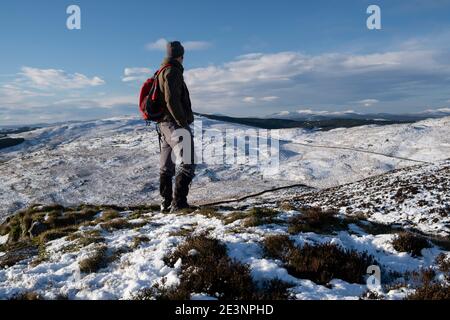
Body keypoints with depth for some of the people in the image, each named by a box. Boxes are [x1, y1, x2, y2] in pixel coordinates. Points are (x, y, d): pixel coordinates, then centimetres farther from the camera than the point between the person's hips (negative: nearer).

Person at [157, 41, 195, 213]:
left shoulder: (161, 72, 22)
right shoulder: (172, 71, -9)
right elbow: (172, 100, -21)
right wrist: (183, 121, -17)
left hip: (163, 124, 11)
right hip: (175, 124, -11)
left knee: (166, 167, 11)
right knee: (187, 165, -12)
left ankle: (166, 203, 17)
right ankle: (179, 203, -15)